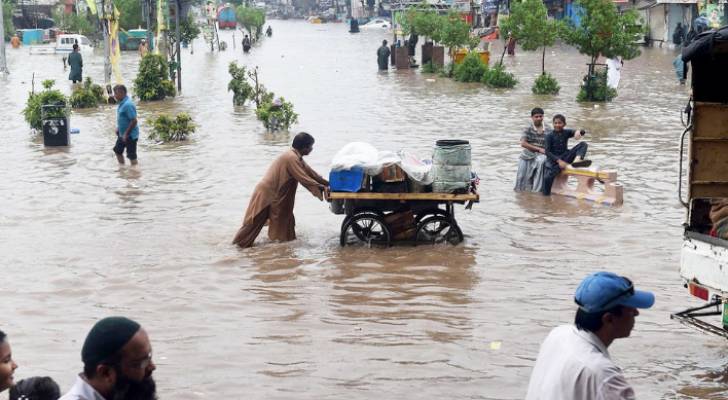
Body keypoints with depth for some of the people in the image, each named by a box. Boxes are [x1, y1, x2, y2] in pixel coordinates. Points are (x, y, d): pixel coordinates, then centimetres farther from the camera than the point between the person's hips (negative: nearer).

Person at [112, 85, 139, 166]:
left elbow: (134, 121, -26)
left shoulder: (128, 104, -25)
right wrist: (118, 128, 13)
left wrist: (126, 134, -22)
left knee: (131, 156, -2)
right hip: (122, 134, 11)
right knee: (117, 150, 21)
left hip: (130, 135, -11)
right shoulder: (121, 103, 6)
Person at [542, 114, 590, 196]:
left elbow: (583, 132, -1)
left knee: (583, 144, -10)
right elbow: (547, 152, -12)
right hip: (554, 159, -4)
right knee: (548, 177, -29)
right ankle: (546, 194, -5)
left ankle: (577, 159, -40)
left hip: (565, 157, 4)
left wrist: (578, 132, -28)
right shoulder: (550, 136, -5)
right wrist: (559, 161, -23)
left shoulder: (566, 132, 6)